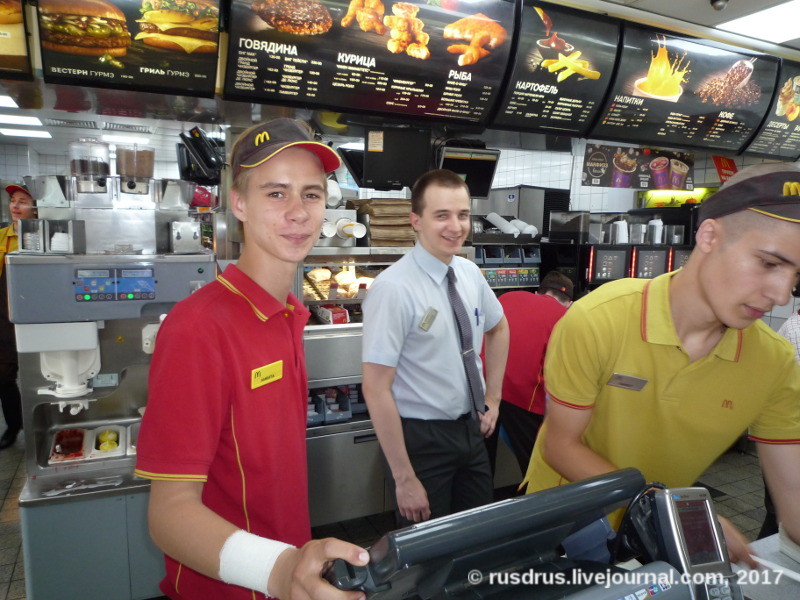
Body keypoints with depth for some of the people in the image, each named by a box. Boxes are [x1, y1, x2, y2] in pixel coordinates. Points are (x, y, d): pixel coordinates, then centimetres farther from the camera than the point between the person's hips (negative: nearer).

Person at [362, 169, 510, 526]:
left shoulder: (470, 272, -1)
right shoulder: (394, 288, -22)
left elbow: (498, 328, 18)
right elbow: (376, 390, -22)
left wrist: (493, 399, 12)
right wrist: (404, 478, -18)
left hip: (471, 429, 6)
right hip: (421, 438, -6)